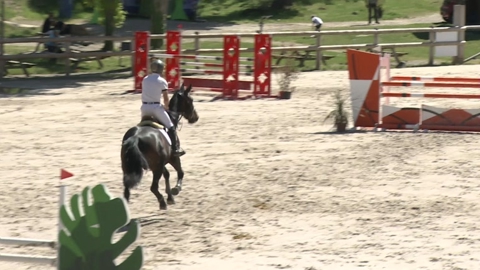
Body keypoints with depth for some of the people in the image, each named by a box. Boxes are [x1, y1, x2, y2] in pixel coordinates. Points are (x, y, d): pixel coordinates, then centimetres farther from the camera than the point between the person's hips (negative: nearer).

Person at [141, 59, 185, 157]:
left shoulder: (145, 79, 10)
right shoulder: (162, 81, -5)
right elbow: (166, 100, -3)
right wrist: (166, 107, 16)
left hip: (144, 107, 5)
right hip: (156, 107, -5)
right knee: (170, 127, 7)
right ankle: (175, 148, 3)